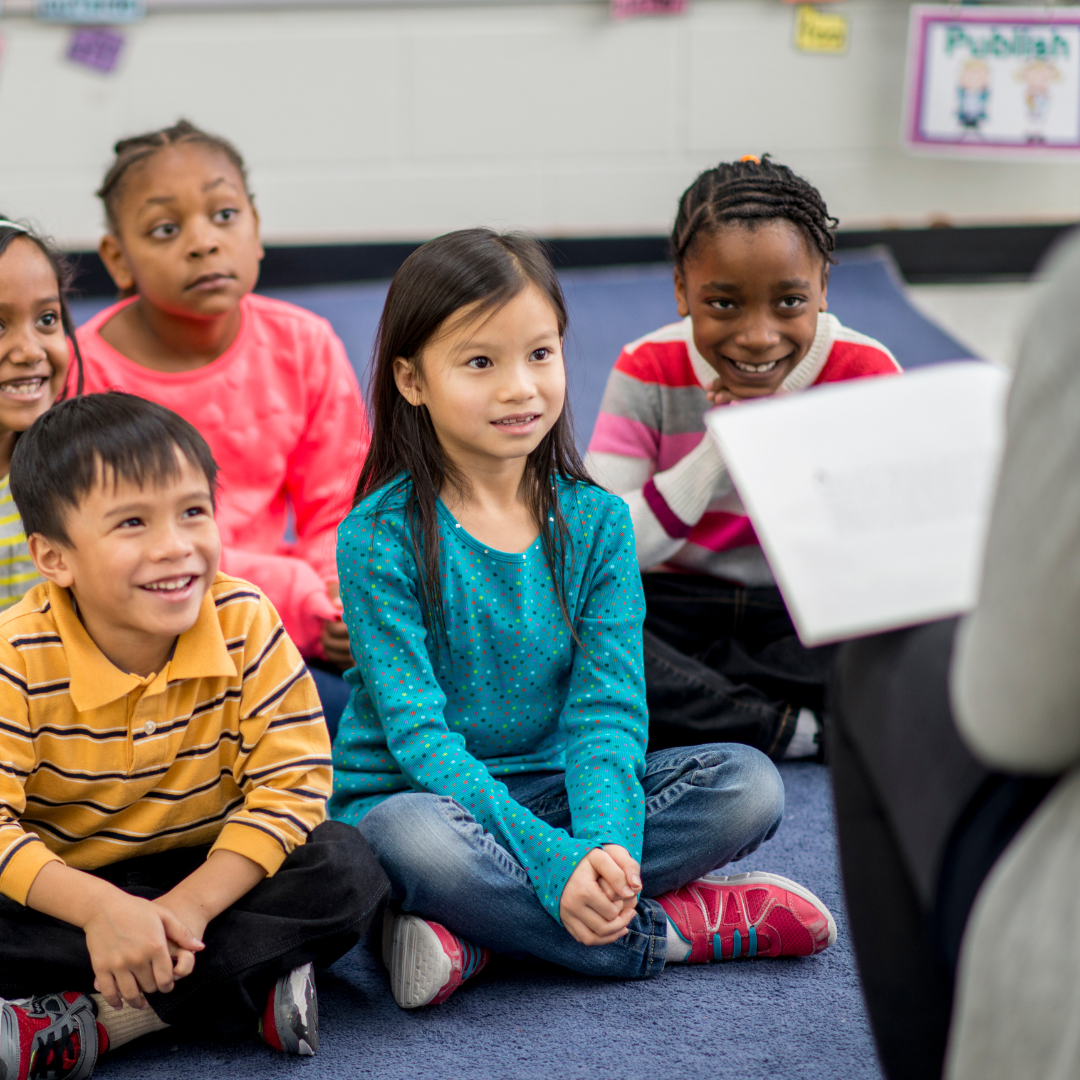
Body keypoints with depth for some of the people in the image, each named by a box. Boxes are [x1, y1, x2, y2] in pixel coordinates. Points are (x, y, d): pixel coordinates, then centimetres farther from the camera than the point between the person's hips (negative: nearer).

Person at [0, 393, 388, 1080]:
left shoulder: (247, 625, -13)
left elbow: (291, 784, -15)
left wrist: (190, 907, -28)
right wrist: (100, 909, -39)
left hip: (208, 876, 2)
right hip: (68, 890, -1)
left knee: (347, 866, -24)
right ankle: (249, 989, -29)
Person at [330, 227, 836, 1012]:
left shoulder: (596, 521, 0)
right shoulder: (381, 536, -12)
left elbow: (607, 709, -7)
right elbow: (417, 732, -19)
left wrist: (606, 840, -28)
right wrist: (552, 860, -31)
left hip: (556, 787, 5)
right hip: (417, 796, -4)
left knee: (749, 786, -16)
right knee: (414, 841, -39)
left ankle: (473, 930, -24)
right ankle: (672, 928, -21)